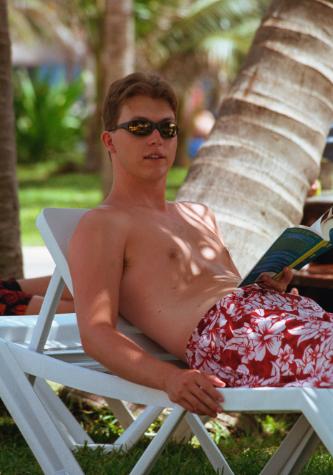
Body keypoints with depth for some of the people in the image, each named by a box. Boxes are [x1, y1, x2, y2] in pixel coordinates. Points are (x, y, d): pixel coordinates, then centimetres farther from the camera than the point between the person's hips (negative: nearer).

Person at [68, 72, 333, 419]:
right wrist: (169, 378, -25)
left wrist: (269, 286, 7)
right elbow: (96, 332, -7)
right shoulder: (102, 225, 5)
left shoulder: (199, 216, 32)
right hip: (222, 332, -8)